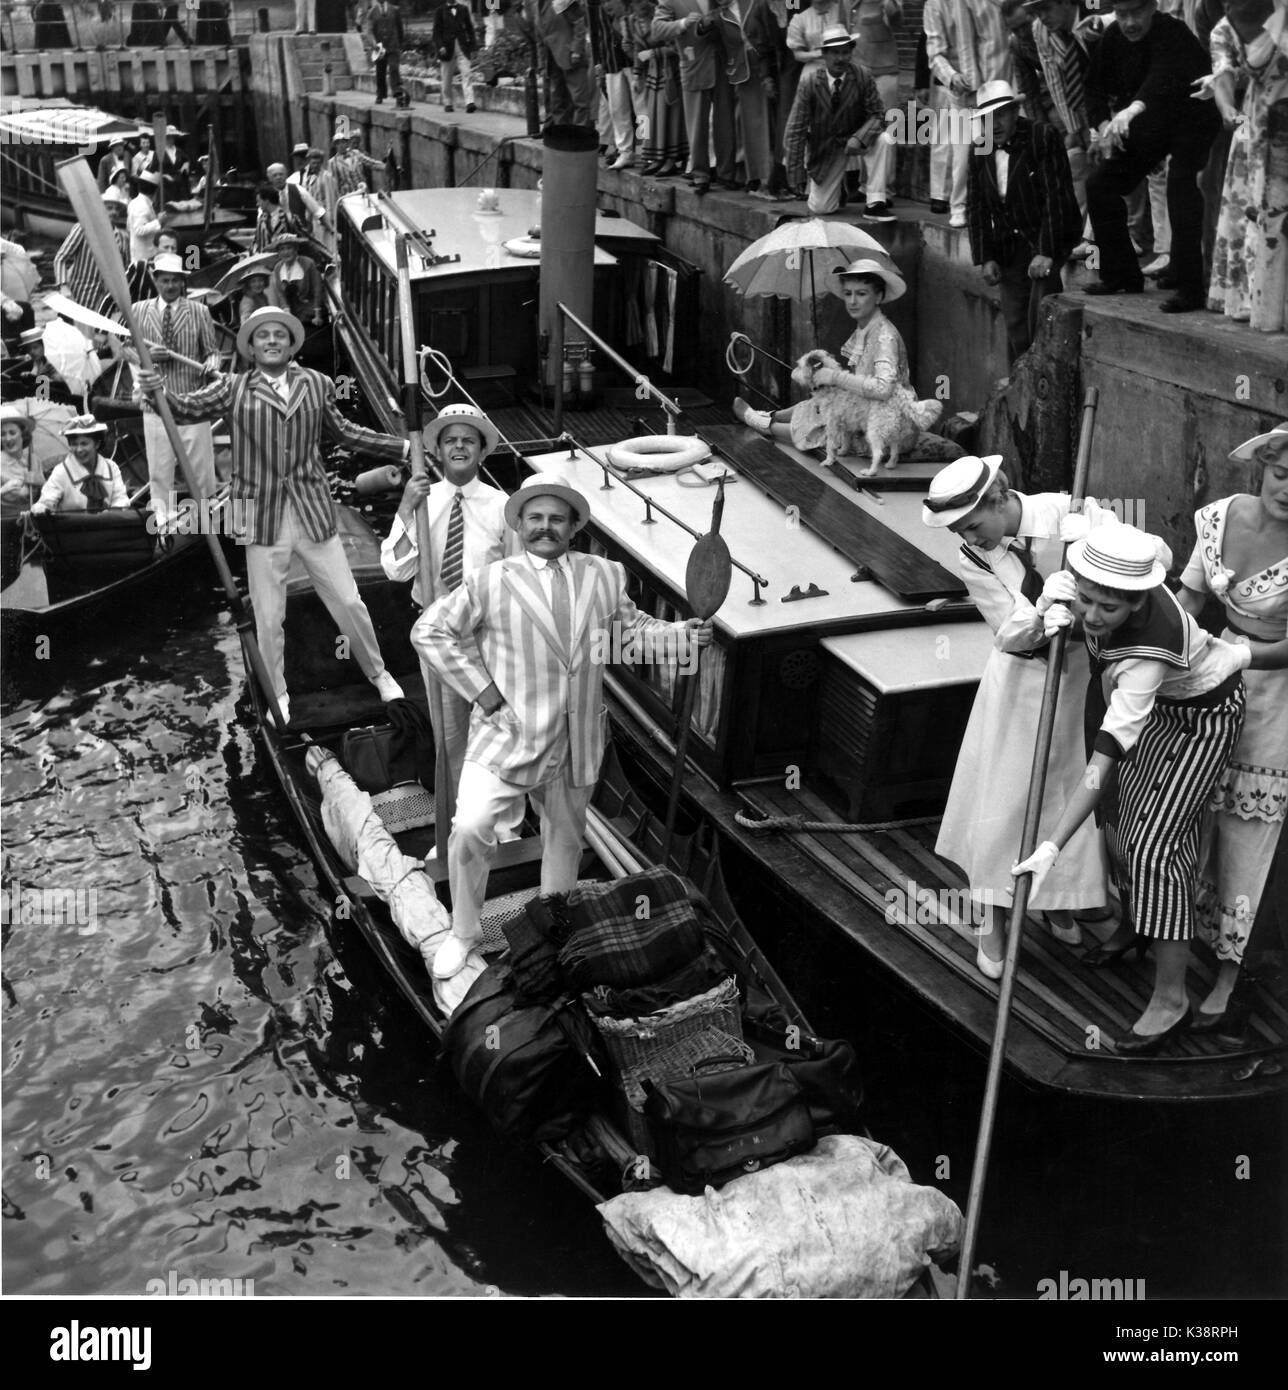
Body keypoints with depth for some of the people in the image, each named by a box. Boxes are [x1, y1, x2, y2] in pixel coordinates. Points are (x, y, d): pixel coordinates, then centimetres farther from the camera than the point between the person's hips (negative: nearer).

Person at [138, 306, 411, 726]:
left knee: (348, 602, 9)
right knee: (268, 617, 8)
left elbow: (341, 431, 17)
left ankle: (378, 674, 31)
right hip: (263, 519, -1)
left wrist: (403, 447, 17)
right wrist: (158, 391, -28)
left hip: (313, 513, 1)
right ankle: (277, 696, 28)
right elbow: (187, 409, -7)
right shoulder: (234, 389, -1)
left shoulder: (317, 385, 5)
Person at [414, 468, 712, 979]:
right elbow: (428, 632, -4)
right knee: (469, 829, -17)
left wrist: (681, 634, -2)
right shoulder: (490, 582, -7)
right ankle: (462, 933, 7)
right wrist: (481, 692, -10)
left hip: (576, 744, 4)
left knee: (565, 841, 18)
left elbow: (631, 629, 18)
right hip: (507, 737, -4)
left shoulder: (606, 576, 5)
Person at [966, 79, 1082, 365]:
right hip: (1009, 251, 5)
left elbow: (1056, 198, -15)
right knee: (1015, 326, 5)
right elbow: (976, 209, 9)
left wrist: (1046, 252, -21)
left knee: (1040, 320, -17)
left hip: (1050, 241, -5)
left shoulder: (1044, 138, -10)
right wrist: (984, 258, 0)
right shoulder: (981, 154, 6)